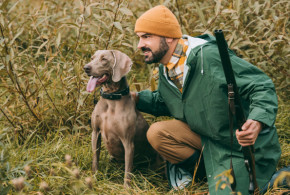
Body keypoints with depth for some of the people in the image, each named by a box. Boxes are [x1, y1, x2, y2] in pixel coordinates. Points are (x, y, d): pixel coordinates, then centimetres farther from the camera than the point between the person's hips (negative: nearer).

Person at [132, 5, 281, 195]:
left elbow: (262, 87, -26)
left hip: (244, 144, -6)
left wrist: (257, 123, -44)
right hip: (206, 137, 7)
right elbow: (164, 102, 22)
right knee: (156, 133, -12)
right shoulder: (165, 70, 2)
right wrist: (135, 97, 4)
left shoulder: (209, 56, -25)